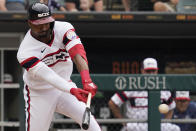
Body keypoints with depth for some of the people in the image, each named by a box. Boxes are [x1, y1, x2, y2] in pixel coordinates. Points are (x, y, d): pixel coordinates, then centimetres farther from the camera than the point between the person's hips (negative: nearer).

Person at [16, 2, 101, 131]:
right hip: (39, 94, -3)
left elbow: (77, 53, -30)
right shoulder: (25, 52, -24)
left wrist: (87, 81, -48)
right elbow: (47, 75, -34)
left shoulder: (63, 28, -16)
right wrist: (72, 90, -49)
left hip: (65, 86, 3)